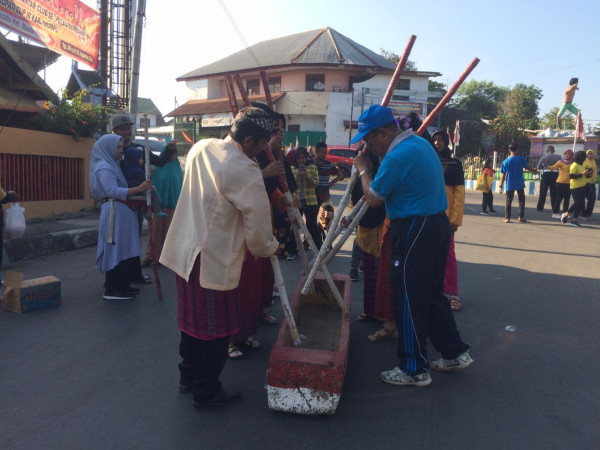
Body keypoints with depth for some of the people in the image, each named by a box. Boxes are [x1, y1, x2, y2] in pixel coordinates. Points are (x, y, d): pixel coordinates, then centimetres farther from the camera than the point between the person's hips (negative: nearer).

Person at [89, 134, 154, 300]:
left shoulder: (111, 165, 19)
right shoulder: (104, 168, -12)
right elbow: (113, 191, -25)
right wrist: (139, 188, -32)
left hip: (120, 211, 10)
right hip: (114, 211, -10)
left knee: (123, 249, 12)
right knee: (116, 249, -7)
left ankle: (121, 285, 19)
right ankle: (112, 290, 0)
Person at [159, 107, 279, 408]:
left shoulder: (201, 148, 3)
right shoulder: (245, 172, -21)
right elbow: (258, 225, -18)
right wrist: (268, 248, 3)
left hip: (185, 251, 9)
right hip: (213, 261, -9)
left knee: (193, 319, 23)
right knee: (215, 327, 9)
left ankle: (188, 377, 41)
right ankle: (206, 391, 25)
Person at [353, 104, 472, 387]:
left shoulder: (397, 157, -19)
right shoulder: (420, 143, 11)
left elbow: (373, 199, -11)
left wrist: (363, 169, 3)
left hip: (414, 232, -10)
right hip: (437, 223, 10)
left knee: (409, 301, 1)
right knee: (432, 293, 20)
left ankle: (414, 370, 14)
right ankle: (454, 353, 31)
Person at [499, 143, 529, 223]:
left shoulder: (506, 161, -6)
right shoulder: (522, 159, -3)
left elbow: (503, 175, -6)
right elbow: (528, 168, 15)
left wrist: (501, 186, -1)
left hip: (510, 185, -1)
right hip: (520, 184, 1)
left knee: (508, 201, 7)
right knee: (521, 200, 13)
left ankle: (507, 218, 6)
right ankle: (521, 217, 13)